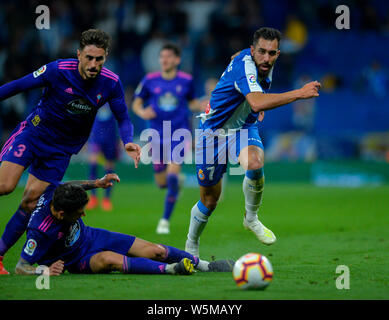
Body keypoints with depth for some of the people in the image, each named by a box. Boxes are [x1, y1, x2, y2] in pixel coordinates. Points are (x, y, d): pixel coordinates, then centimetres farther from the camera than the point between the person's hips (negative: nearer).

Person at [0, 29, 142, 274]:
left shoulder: (111, 83, -13)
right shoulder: (58, 70, -20)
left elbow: (123, 118, -3)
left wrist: (128, 143, -22)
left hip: (62, 150, 2)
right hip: (33, 132, -2)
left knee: (31, 202, -1)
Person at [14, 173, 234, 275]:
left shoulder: (53, 193, -21)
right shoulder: (40, 231, -37)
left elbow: (71, 186, 6)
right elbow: (21, 268, -32)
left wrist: (96, 183, -3)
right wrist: (45, 270, -49)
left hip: (90, 236, 6)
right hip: (78, 260, -6)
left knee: (155, 250, -1)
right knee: (110, 259, -40)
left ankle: (205, 265, 17)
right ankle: (170, 270, -42)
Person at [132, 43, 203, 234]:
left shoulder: (186, 81, -2)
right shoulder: (150, 80, -3)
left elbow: (192, 103, 14)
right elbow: (136, 103, 5)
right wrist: (142, 113, -17)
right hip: (158, 135, 2)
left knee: (172, 177, -17)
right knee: (162, 182, 7)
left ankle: (165, 220, -6)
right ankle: (177, 181, 46)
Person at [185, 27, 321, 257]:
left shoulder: (267, 65, -8)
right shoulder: (244, 64, -31)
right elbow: (257, 103, -50)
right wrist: (299, 94, -53)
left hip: (244, 128, 5)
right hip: (214, 130, -5)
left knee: (255, 163, -30)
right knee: (210, 199, 5)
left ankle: (251, 218, -5)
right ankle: (191, 246, 32)